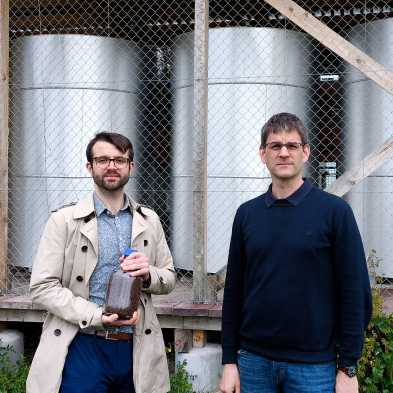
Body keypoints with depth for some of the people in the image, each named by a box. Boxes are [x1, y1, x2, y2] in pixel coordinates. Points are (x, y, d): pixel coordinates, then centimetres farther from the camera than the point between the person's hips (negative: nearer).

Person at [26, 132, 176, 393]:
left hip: (135, 349, 3)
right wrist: (97, 317, -18)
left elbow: (169, 279, 12)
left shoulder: (149, 221, 8)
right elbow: (42, 286, -7)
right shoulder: (64, 220, -3)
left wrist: (148, 274, -11)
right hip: (83, 348, -3)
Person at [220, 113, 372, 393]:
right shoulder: (247, 214, 5)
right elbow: (233, 291, 7)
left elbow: (355, 293, -6)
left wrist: (348, 367, -7)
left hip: (314, 365, -3)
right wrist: (229, 360, 5)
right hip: (253, 360, 3)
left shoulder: (334, 211, -5)